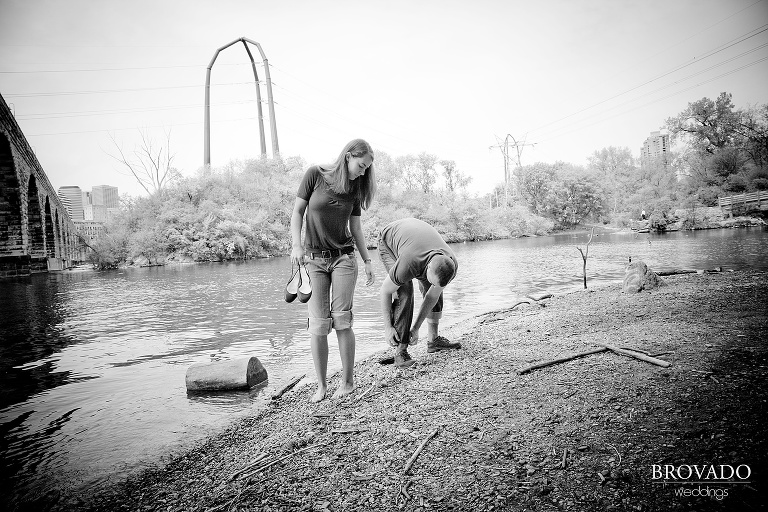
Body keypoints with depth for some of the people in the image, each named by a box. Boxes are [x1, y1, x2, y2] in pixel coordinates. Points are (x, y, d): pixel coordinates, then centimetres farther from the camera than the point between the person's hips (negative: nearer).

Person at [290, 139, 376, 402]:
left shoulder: (355, 187, 5)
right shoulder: (315, 174, -4)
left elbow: (355, 228, 10)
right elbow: (297, 212, -1)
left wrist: (368, 260, 8)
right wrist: (297, 245, -14)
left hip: (343, 258, 2)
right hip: (314, 259, -1)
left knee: (342, 320, -3)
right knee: (318, 325, -3)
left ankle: (347, 382, 10)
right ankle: (321, 385, 9)